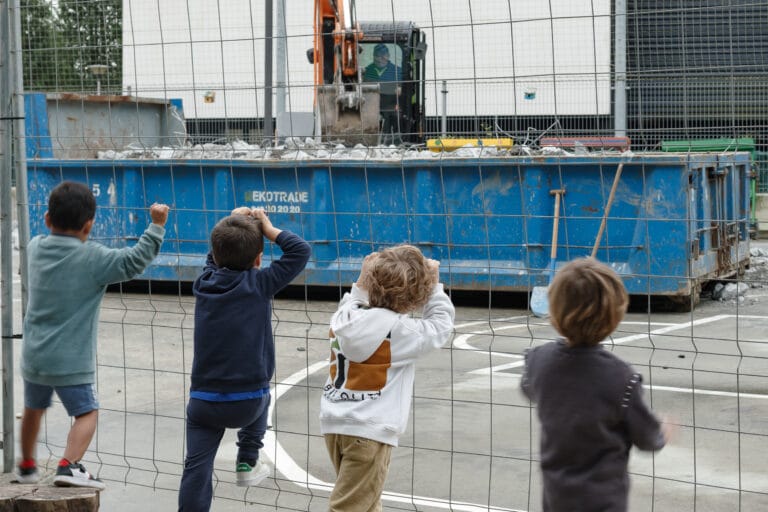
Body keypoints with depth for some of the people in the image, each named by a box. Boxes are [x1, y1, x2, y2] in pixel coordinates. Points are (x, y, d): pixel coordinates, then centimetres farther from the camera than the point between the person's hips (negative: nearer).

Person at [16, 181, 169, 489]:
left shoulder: (36, 248, 2)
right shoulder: (93, 258, -15)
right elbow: (133, 262, -21)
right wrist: (156, 226, -19)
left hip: (33, 356, 6)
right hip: (69, 360, -6)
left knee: (33, 407, 25)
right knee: (86, 412, 3)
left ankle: (27, 466, 41)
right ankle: (69, 465, -17)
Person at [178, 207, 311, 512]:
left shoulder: (205, 283, 5)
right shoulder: (259, 284, -6)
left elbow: (216, 257, 28)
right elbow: (300, 251, -2)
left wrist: (231, 223, 22)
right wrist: (268, 229, 5)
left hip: (204, 401, 1)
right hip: (248, 401, -1)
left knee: (197, 469, 2)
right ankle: (247, 463, 32)